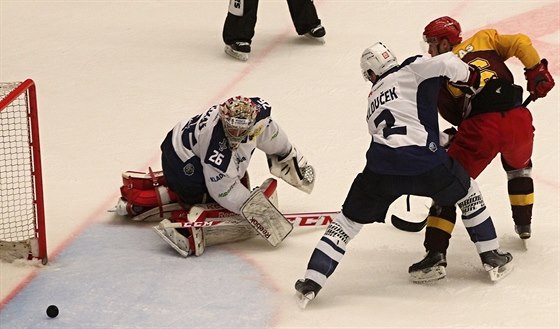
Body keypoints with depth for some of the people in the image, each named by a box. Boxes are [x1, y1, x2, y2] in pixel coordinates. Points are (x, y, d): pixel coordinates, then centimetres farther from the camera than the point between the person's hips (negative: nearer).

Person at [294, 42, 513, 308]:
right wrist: (474, 80, 15)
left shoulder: (374, 99, 29)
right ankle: (492, 258, 28)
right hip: (424, 162, -3)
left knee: (348, 220, 18)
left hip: (382, 167, 3)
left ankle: (311, 282, 9)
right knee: (467, 191, 27)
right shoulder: (412, 69, 13)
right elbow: (447, 64, -3)